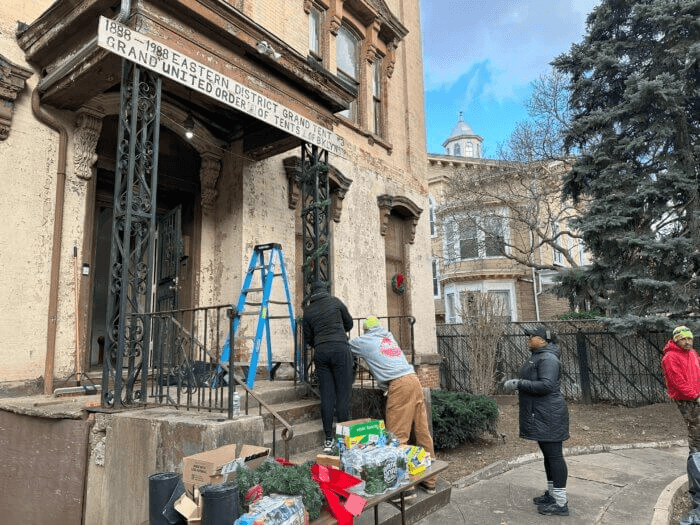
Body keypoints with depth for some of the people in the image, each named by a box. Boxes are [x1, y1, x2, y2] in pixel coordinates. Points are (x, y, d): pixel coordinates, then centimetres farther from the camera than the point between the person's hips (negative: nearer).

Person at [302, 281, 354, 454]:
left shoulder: (308, 311, 14)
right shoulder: (335, 302, 9)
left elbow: (308, 338, 17)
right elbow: (349, 324, 18)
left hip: (320, 353, 3)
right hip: (340, 349, -3)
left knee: (326, 396, 5)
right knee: (343, 393, -1)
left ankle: (329, 440, 7)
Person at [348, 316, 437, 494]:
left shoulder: (364, 341, 10)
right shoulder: (388, 336, 26)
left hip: (399, 385, -7)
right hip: (414, 379, 7)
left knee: (397, 436, -4)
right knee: (422, 430, 9)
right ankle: (429, 481, 17)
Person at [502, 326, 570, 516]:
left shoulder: (548, 359, -17)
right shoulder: (538, 356, 16)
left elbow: (546, 385, -27)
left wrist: (519, 384, -25)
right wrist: (517, 383, 13)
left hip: (548, 416, -11)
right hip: (539, 415, 11)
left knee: (554, 455, -4)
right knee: (548, 455, 18)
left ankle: (561, 503, 4)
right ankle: (552, 493, 30)